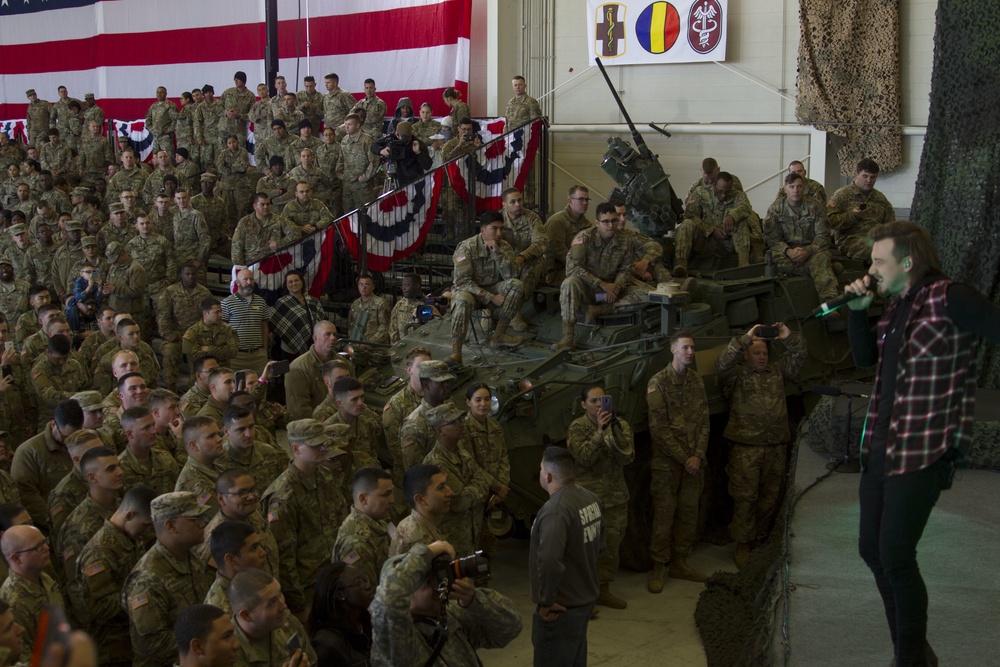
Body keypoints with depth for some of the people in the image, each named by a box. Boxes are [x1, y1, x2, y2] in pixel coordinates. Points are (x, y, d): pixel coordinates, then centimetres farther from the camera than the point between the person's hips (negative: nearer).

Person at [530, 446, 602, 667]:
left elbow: (549, 561, -40)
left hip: (562, 607, -9)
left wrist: (546, 600, -26)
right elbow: (598, 534, 19)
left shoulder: (555, 509, -28)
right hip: (585, 597, 9)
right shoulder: (590, 498, 1)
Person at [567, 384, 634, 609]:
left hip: (616, 497, 4)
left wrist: (615, 431, -22)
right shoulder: (577, 428, -5)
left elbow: (626, 458, -9)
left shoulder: (621, 425, 4)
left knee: (611, 544, 11)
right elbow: (584, 458, -18)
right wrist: (600, 432, -26)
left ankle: (603, 588, 25)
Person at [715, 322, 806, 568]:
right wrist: (746, 338, -16)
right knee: (745, 497, -4)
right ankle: (742, 545, 3)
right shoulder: (736, 376, 5)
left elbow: (798, 356, 14)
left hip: (776, 447, 5)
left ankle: (760, 539, 21)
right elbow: (723, 363, -14)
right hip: (746, 448, -4)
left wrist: (789, 337, -5)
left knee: (770, 497, 9)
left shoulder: (777, 371, 18)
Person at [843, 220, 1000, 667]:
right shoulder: (896, 305, 12)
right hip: (880, 447, 9)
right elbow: (866, 358, 21)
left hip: (923, 452, -9)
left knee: (895, 557, -7)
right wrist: (858, 311, 7)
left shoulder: (948, 299, -13)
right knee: (872, 550, 13)